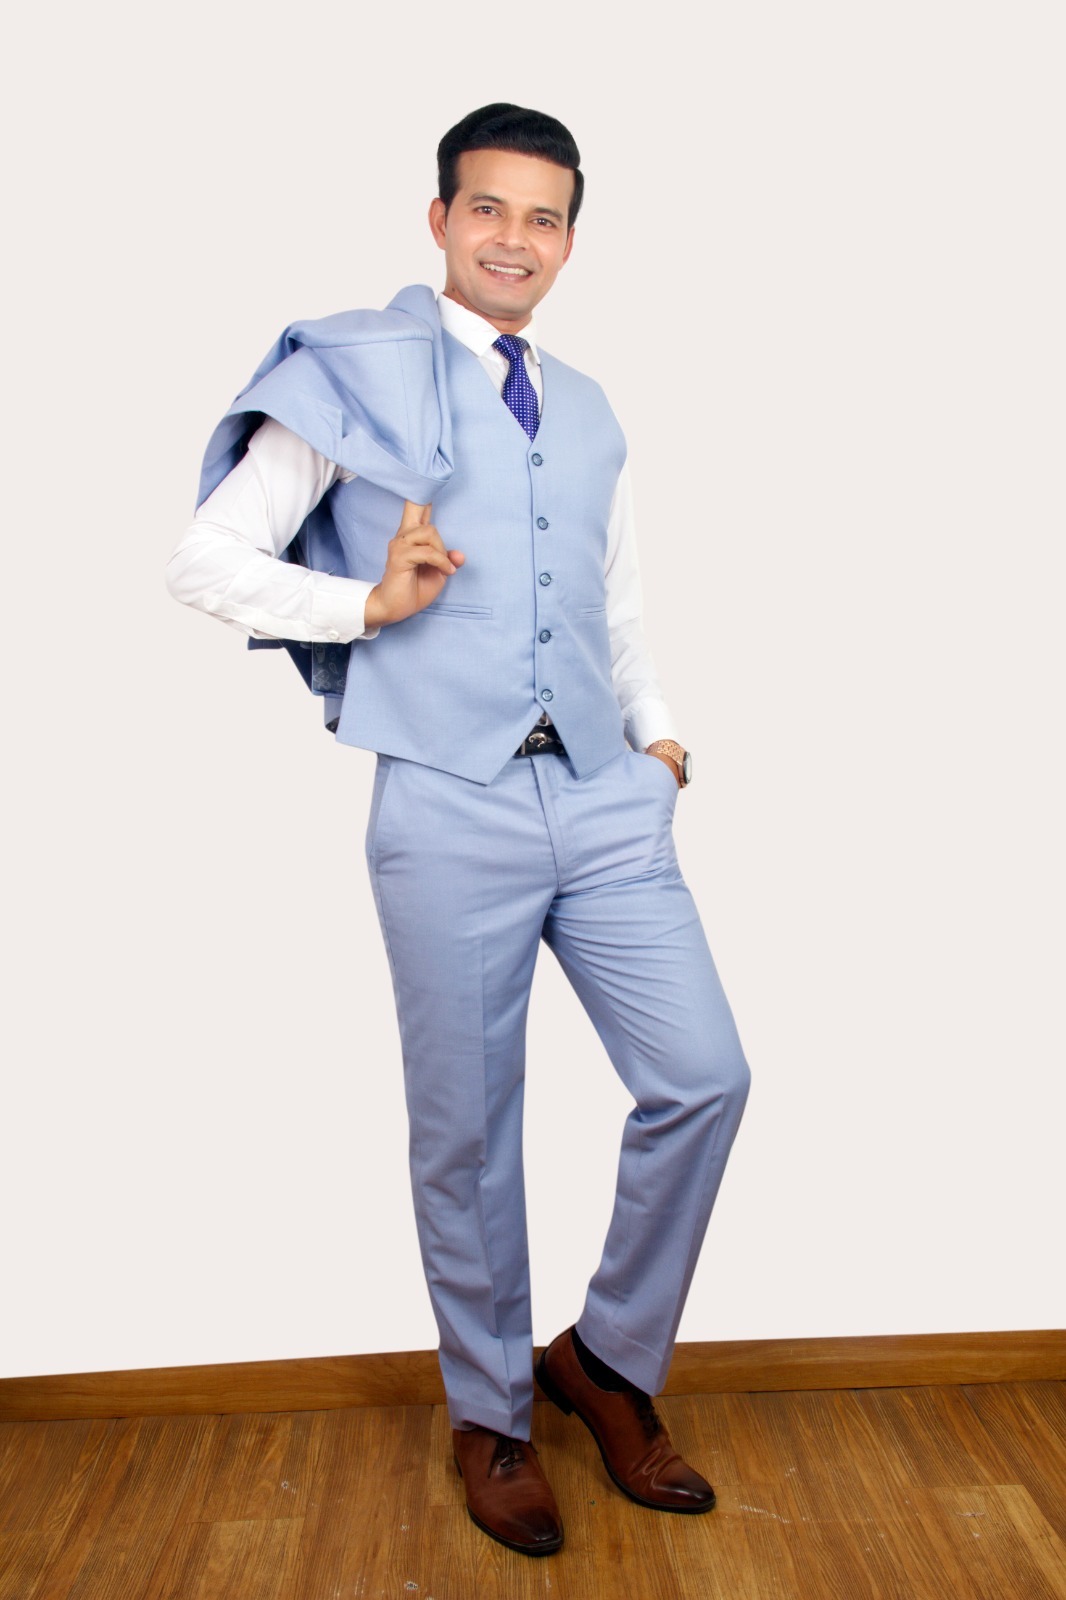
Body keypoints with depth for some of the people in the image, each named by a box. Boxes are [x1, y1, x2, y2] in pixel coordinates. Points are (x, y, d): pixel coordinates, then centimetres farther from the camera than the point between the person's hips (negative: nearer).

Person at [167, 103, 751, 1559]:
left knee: (703, 1078, 0)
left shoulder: (589, 413, 20)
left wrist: (659, 731, 12)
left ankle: (611, 1360, 25)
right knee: (466, 1132, 6)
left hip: (607, 798, 5)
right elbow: (204, 561, 0)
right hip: (450, 809, -4)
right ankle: (491, 1415, 31)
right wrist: (371, 604, -12)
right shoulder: (353, 374, 3)